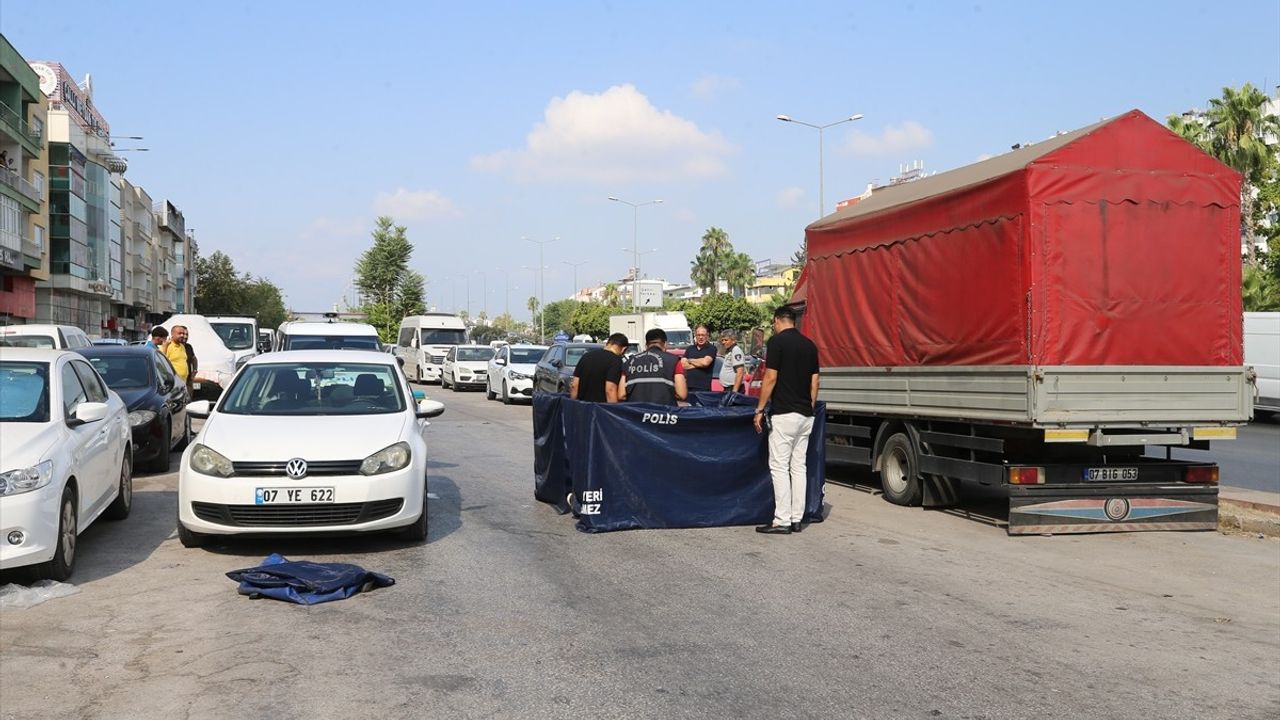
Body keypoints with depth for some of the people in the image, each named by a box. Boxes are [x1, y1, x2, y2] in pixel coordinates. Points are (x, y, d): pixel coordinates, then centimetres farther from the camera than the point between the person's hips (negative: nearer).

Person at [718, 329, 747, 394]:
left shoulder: (736, 350, -13)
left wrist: (734, 391, -26)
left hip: (733, 388, -10)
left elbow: (740, 372, -21)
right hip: (728, 389, 10)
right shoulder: (728, 351, 18)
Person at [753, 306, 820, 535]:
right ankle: (796, 519, 12)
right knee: (799, 467, 10)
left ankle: (782, 521, -5)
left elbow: (771, 378, -13)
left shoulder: (777, 341, -9)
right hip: (805, 415, 7)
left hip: (783, 414, -7)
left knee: (779, 467, -4)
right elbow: (814, 382, 12)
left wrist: (760, 409, -7)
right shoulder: (809, 345, 11)